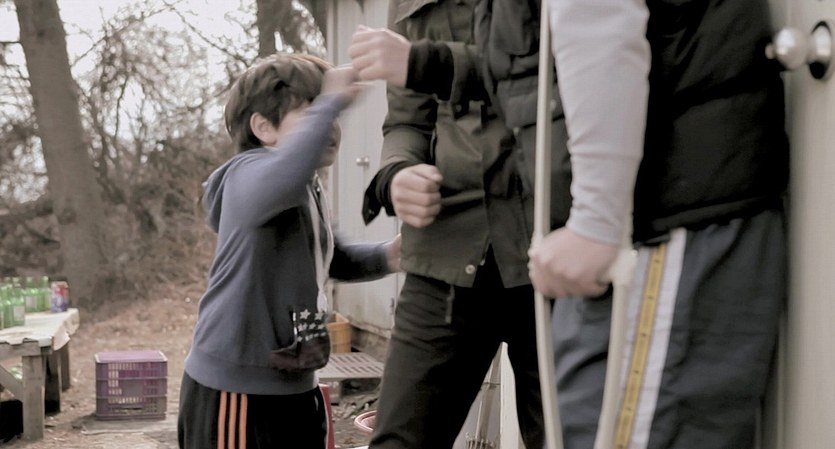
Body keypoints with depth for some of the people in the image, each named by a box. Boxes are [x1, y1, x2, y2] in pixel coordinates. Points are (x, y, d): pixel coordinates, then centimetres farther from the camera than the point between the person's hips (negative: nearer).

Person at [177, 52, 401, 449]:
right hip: (234, 388, -10)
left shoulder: (310, 192, 13)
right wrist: (329, 102, -37)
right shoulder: (249, 174, -17)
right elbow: (285, 176, -43)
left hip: (294, 387, 10)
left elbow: (329, 259, 29)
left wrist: (384, 256, 10)